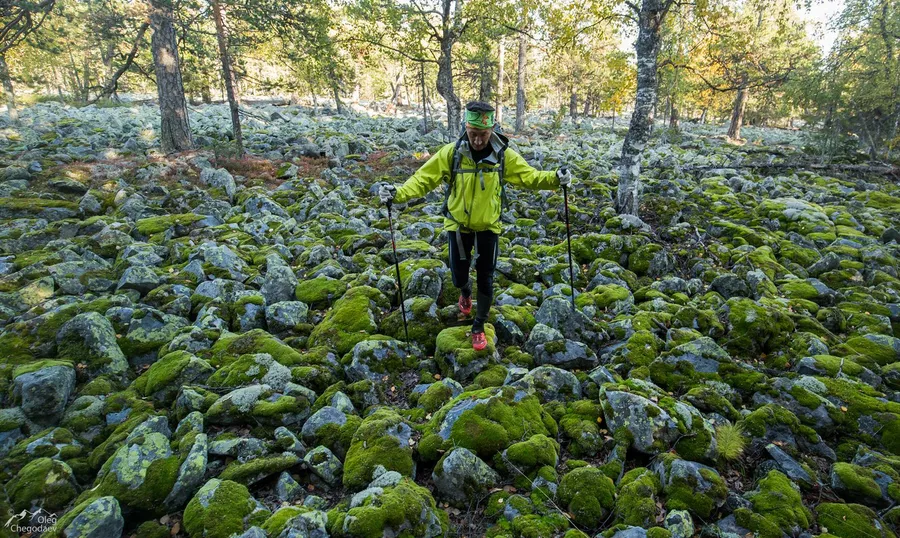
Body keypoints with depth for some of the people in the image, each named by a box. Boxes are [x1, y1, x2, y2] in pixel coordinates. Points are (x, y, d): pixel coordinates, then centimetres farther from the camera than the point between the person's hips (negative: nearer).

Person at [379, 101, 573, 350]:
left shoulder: (503, 155, -10)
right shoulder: (451, 153, -13)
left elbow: (529, 176, -4)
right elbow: (423, 178, -15)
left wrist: (555, 178, -22)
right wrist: (398, 193, -30)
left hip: (488, 227, 0)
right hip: (458, 225, 0)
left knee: (485, 279, 6)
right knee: (458, 276, 10)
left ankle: (479, 326, 26)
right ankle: (466, 292, 49)